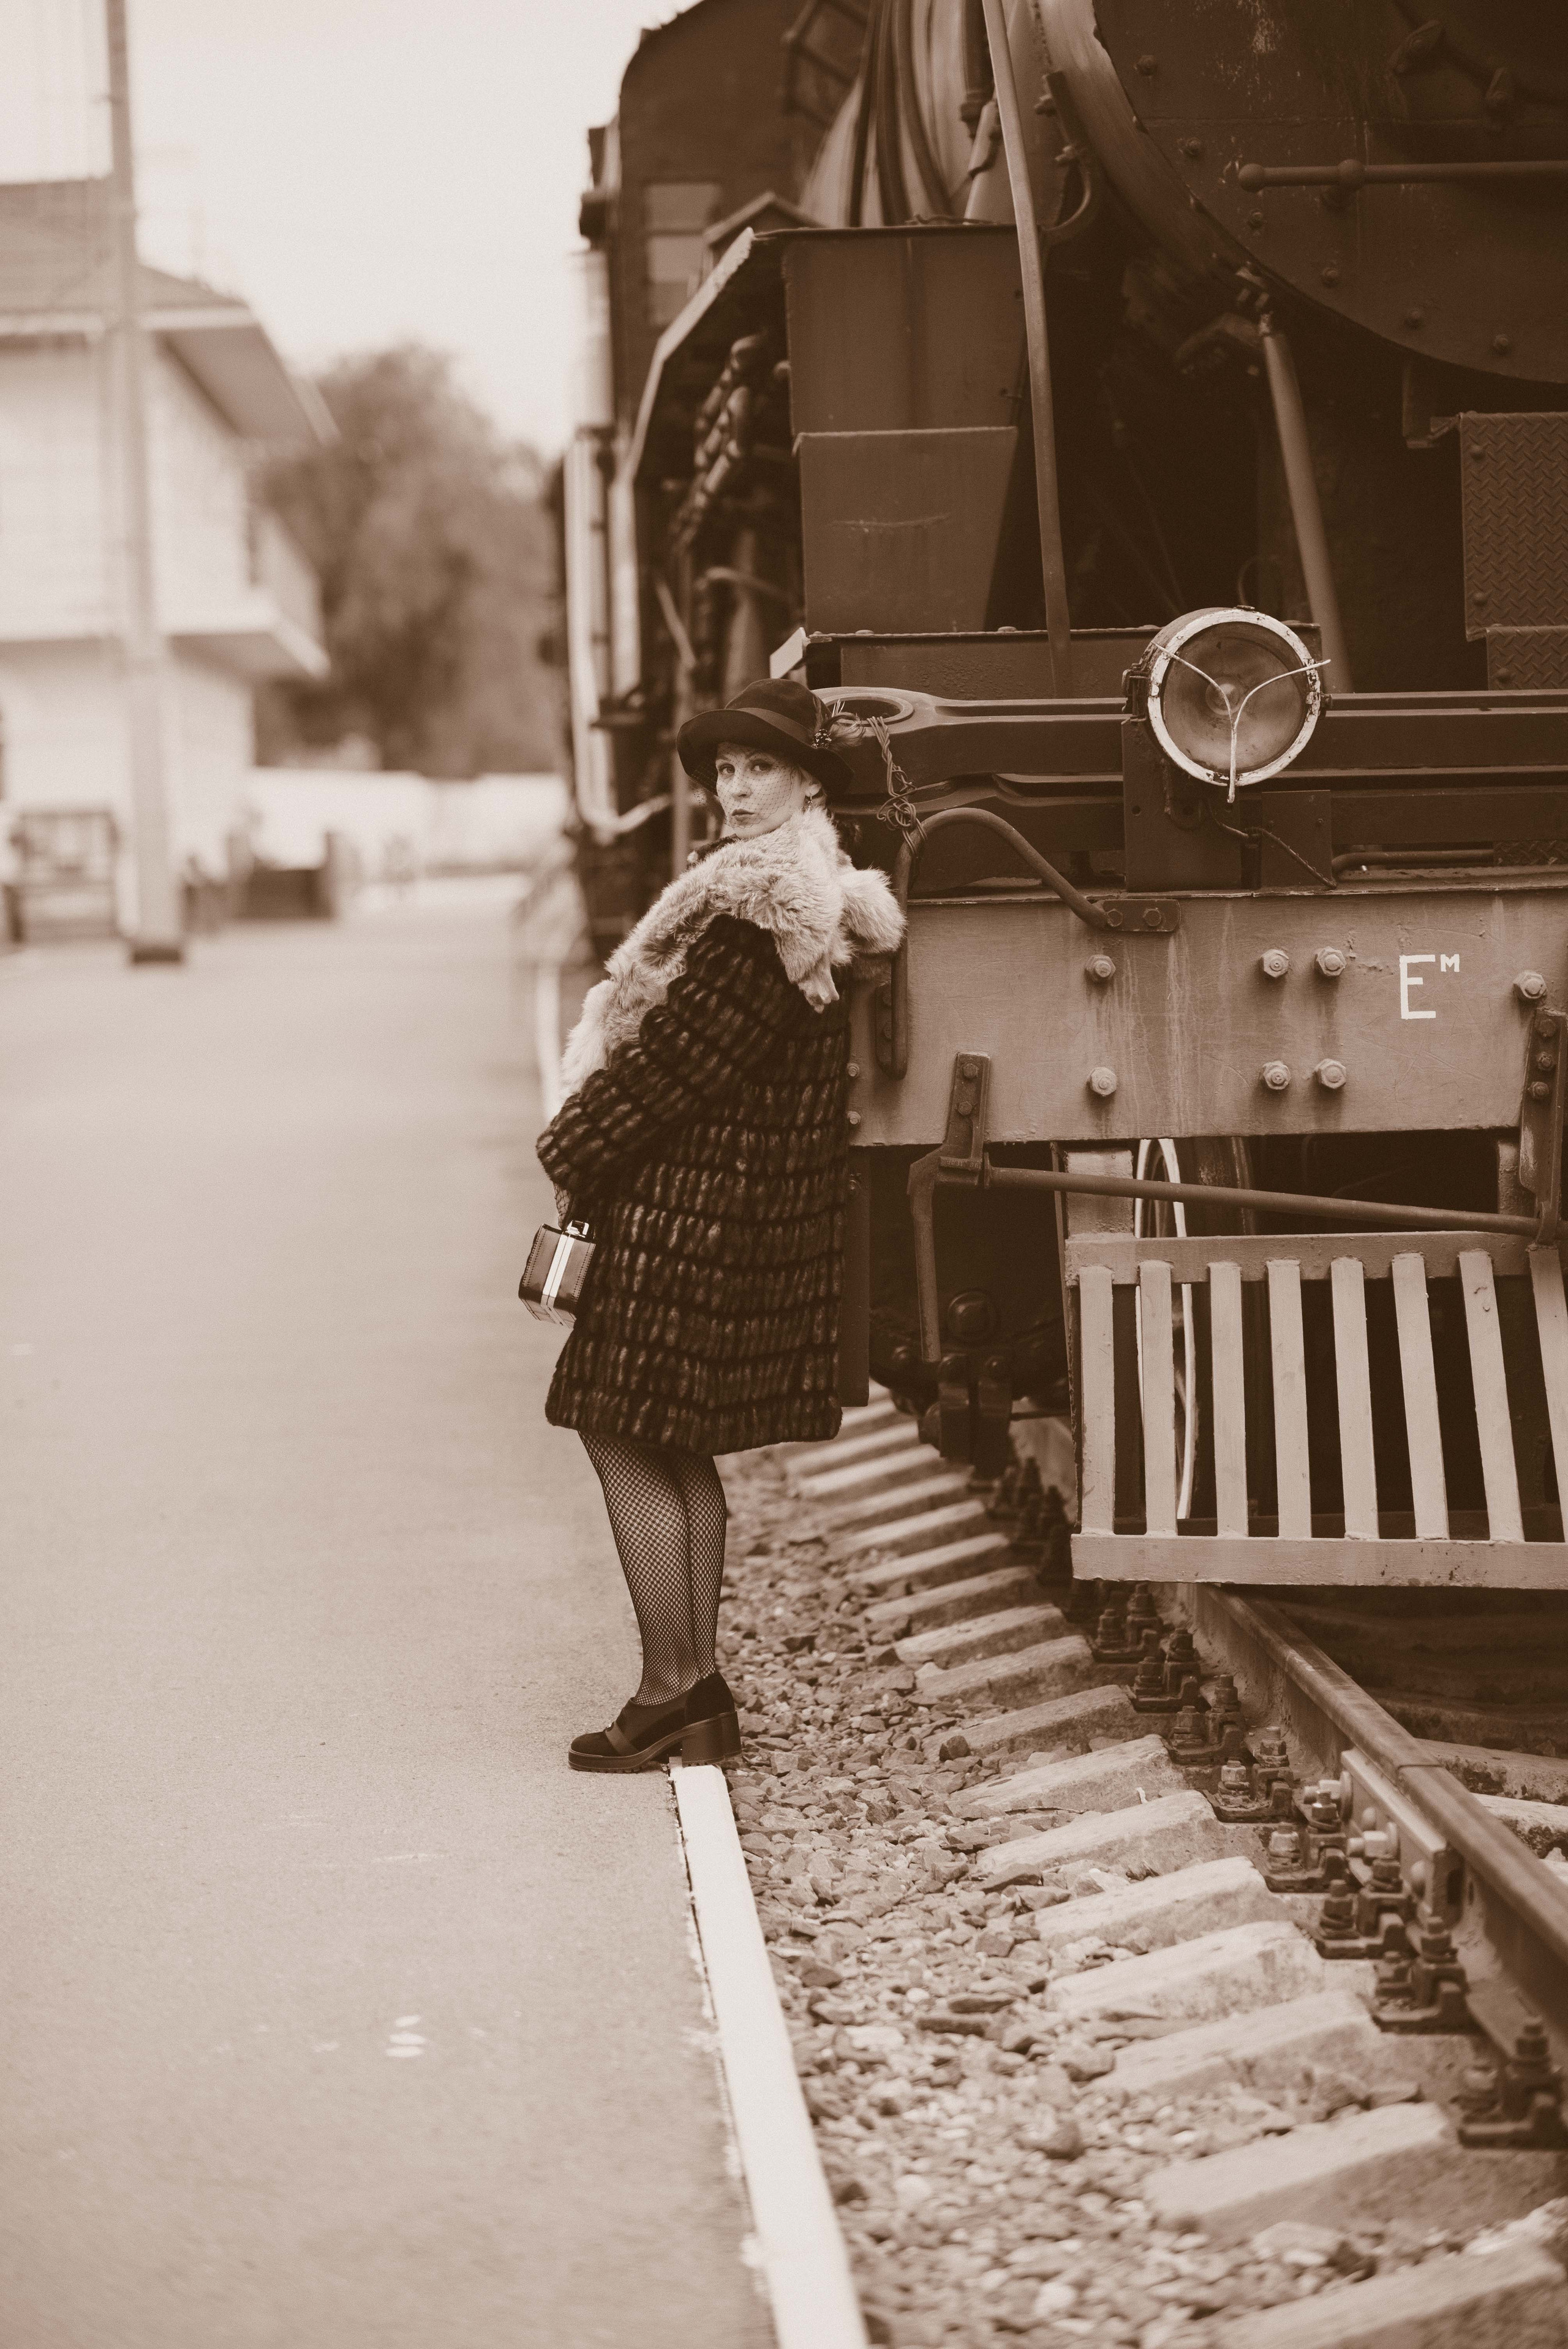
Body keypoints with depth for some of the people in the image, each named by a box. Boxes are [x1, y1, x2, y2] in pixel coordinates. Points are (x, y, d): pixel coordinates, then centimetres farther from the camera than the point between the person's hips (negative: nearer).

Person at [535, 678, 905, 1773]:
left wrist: (575, 1153, -6)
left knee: (626, 1435, -3)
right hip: (744, 1203, 10)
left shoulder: (756, 916, -19)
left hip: (686, 1207, -10)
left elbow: (675, 1059, -18)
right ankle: (697, 1692, 18)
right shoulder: (810, 899, 14)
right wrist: (593, 1148, 12)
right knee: (678, 1448, 14)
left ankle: (674, 1692, 0)